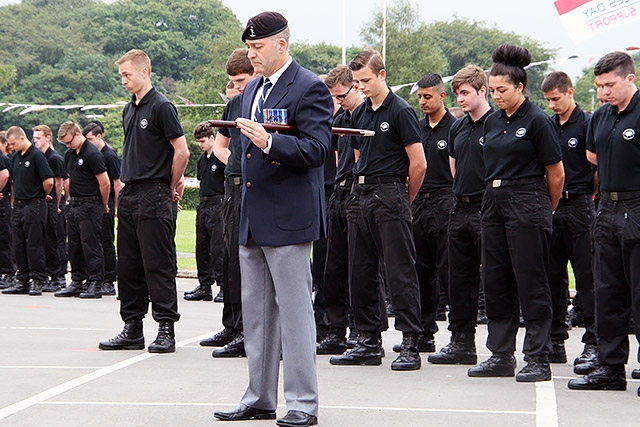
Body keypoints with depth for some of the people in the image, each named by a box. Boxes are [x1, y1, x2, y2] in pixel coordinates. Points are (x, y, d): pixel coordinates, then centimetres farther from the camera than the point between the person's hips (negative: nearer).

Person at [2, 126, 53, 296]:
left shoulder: (36, 155, -11)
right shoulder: (16, 158, 14)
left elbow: (48, 181, -16)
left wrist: (43, 196, -1)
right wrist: (15, 199, 17)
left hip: (34, 206, -8)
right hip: (18, 206, 8)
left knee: (34, 245, -5)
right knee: (19, 246, 9)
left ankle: (38, 281, 1)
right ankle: (23, 281, 14)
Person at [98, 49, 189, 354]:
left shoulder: (161, 107, -9)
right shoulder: (129, 110, 16)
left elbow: (182, 152, -11)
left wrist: (170, 188, -2)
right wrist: (126, 183, 17)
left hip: (154, 196, -8)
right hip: (129, 194, 9)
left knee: (158, 265, -5)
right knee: (128, 265, 9)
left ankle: (166, 329, 0)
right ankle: (132, 329, 16)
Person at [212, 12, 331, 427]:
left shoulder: (310, 88, -10)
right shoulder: (253, 89, 17)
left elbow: (317, 149, -18)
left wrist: (269, 142, -30)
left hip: (288, 218, -9)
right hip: (253, 219, 9)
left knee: (294, 311, -5)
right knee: (256, 312, 12)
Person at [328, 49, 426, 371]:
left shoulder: (400, 111, -7)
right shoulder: (359, 114, 15)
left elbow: (418, 163, -7)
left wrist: (403, 200, 2)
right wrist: (361, 190, 17)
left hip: (389, 196, -8)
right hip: (359, 196, 8)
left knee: (400, 272, -7)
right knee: (360, 272, 8)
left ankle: (410, 344, -4)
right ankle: (368, 342, 16)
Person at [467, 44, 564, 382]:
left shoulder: (536, 120, -8)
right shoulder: (492, 122, 12)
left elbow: (556, 173, -3)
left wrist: (545, 211, 7)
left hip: (527, 204, -7)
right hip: (494, 203, 8)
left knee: (532, 284, -4)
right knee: (496, 281, 9)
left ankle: (538, 359, 2)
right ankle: (501, 355, 17)